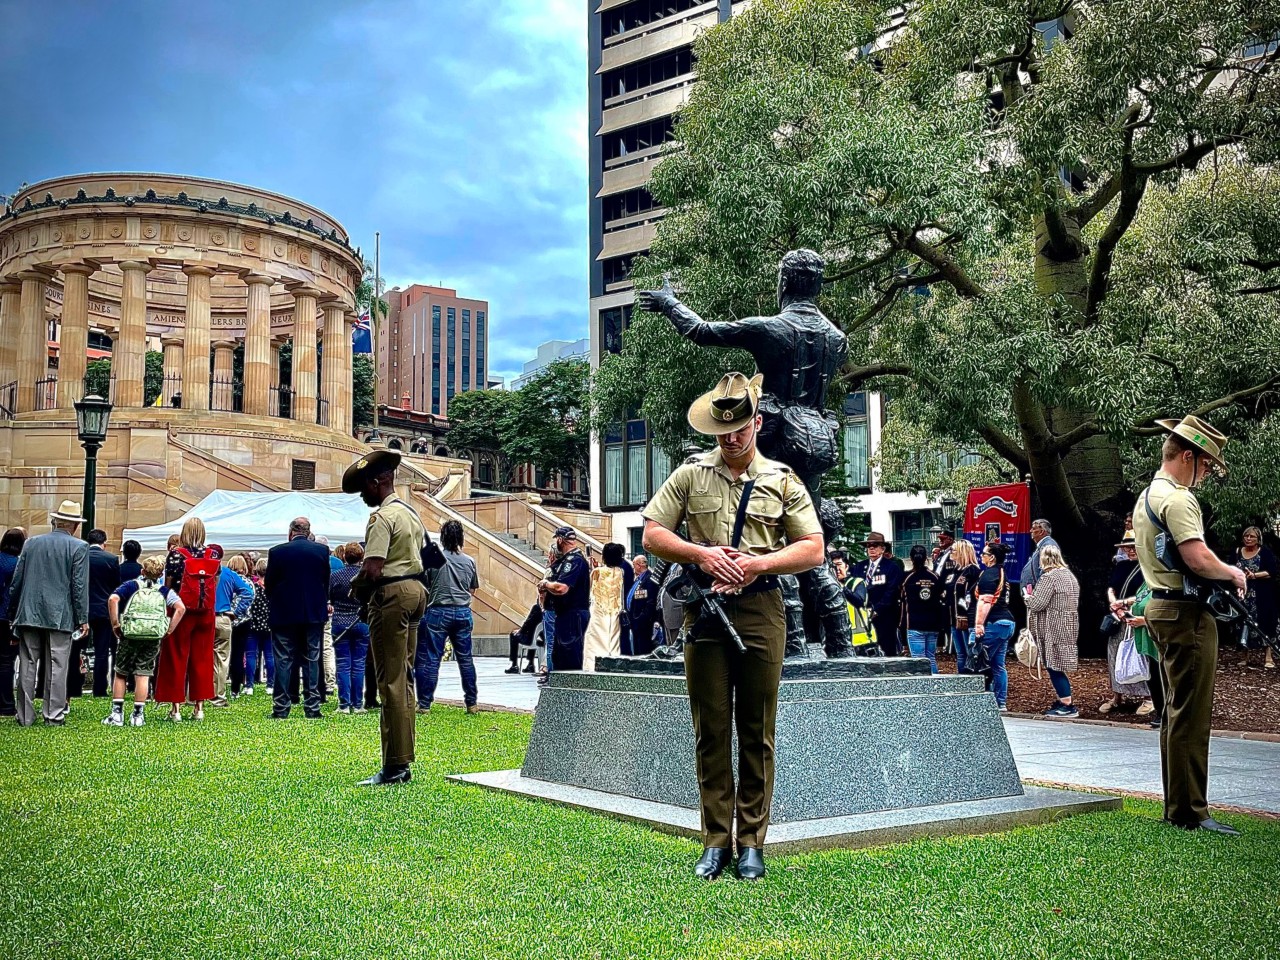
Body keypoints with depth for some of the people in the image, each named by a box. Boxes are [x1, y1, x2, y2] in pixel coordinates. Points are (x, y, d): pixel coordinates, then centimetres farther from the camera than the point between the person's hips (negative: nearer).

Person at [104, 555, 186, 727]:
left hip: (130, 634, -1)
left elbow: (113, 599, -7)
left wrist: (115, 624, -3)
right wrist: (169, 630, 3)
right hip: (154, 637, 1)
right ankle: (137, 715, 6)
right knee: (143, 675, 6)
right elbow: (180, 608, -2)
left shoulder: (131, 585, 12)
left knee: (120, 674, 13)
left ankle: (116, 714, 12)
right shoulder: (164, 591, 14)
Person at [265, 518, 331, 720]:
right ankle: (312, 708, 5)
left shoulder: (276, 551, -5)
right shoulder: (321, 550, -2)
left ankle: (281, 709, 3)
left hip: (284, 613, -1)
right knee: (312, 661, 6)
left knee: (283, 662, 4)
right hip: (314, 613, 1)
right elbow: (326, 581, 6)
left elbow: (269, 584, 1)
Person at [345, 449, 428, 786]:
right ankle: (403, 761, 18)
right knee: (402, 680, 14)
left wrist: (356, 587, -1)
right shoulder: (411, 512, 17)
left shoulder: (382, 516, -14)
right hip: (415, 590, 10)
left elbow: (372, 570, -22)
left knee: (391, 682, -6)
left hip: (391, 595, -10)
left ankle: (394, 767, -3)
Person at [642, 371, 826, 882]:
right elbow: (652, 535, 7)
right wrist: (700, 554, -10)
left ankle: (752, 843, 12)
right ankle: (716, 842, 11)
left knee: (757, 733, 4)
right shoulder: (690, 474, 9)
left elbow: (813, 550, 5)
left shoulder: (782, 480, 8)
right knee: (711, 730, 3)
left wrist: (760, 563, -10)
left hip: (761, 610, 0)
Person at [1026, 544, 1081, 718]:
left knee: (1054, 666, -6)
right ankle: (1063, 700, 19)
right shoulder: (1069, 574, 15)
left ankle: (1067, 705, -6)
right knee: (1058, 667, 14)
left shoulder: (1049, 577, -14)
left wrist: (1028, 598, 4)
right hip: (1070, 624, 9)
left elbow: (1038, 604, -18)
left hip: (1054, 628, -9)